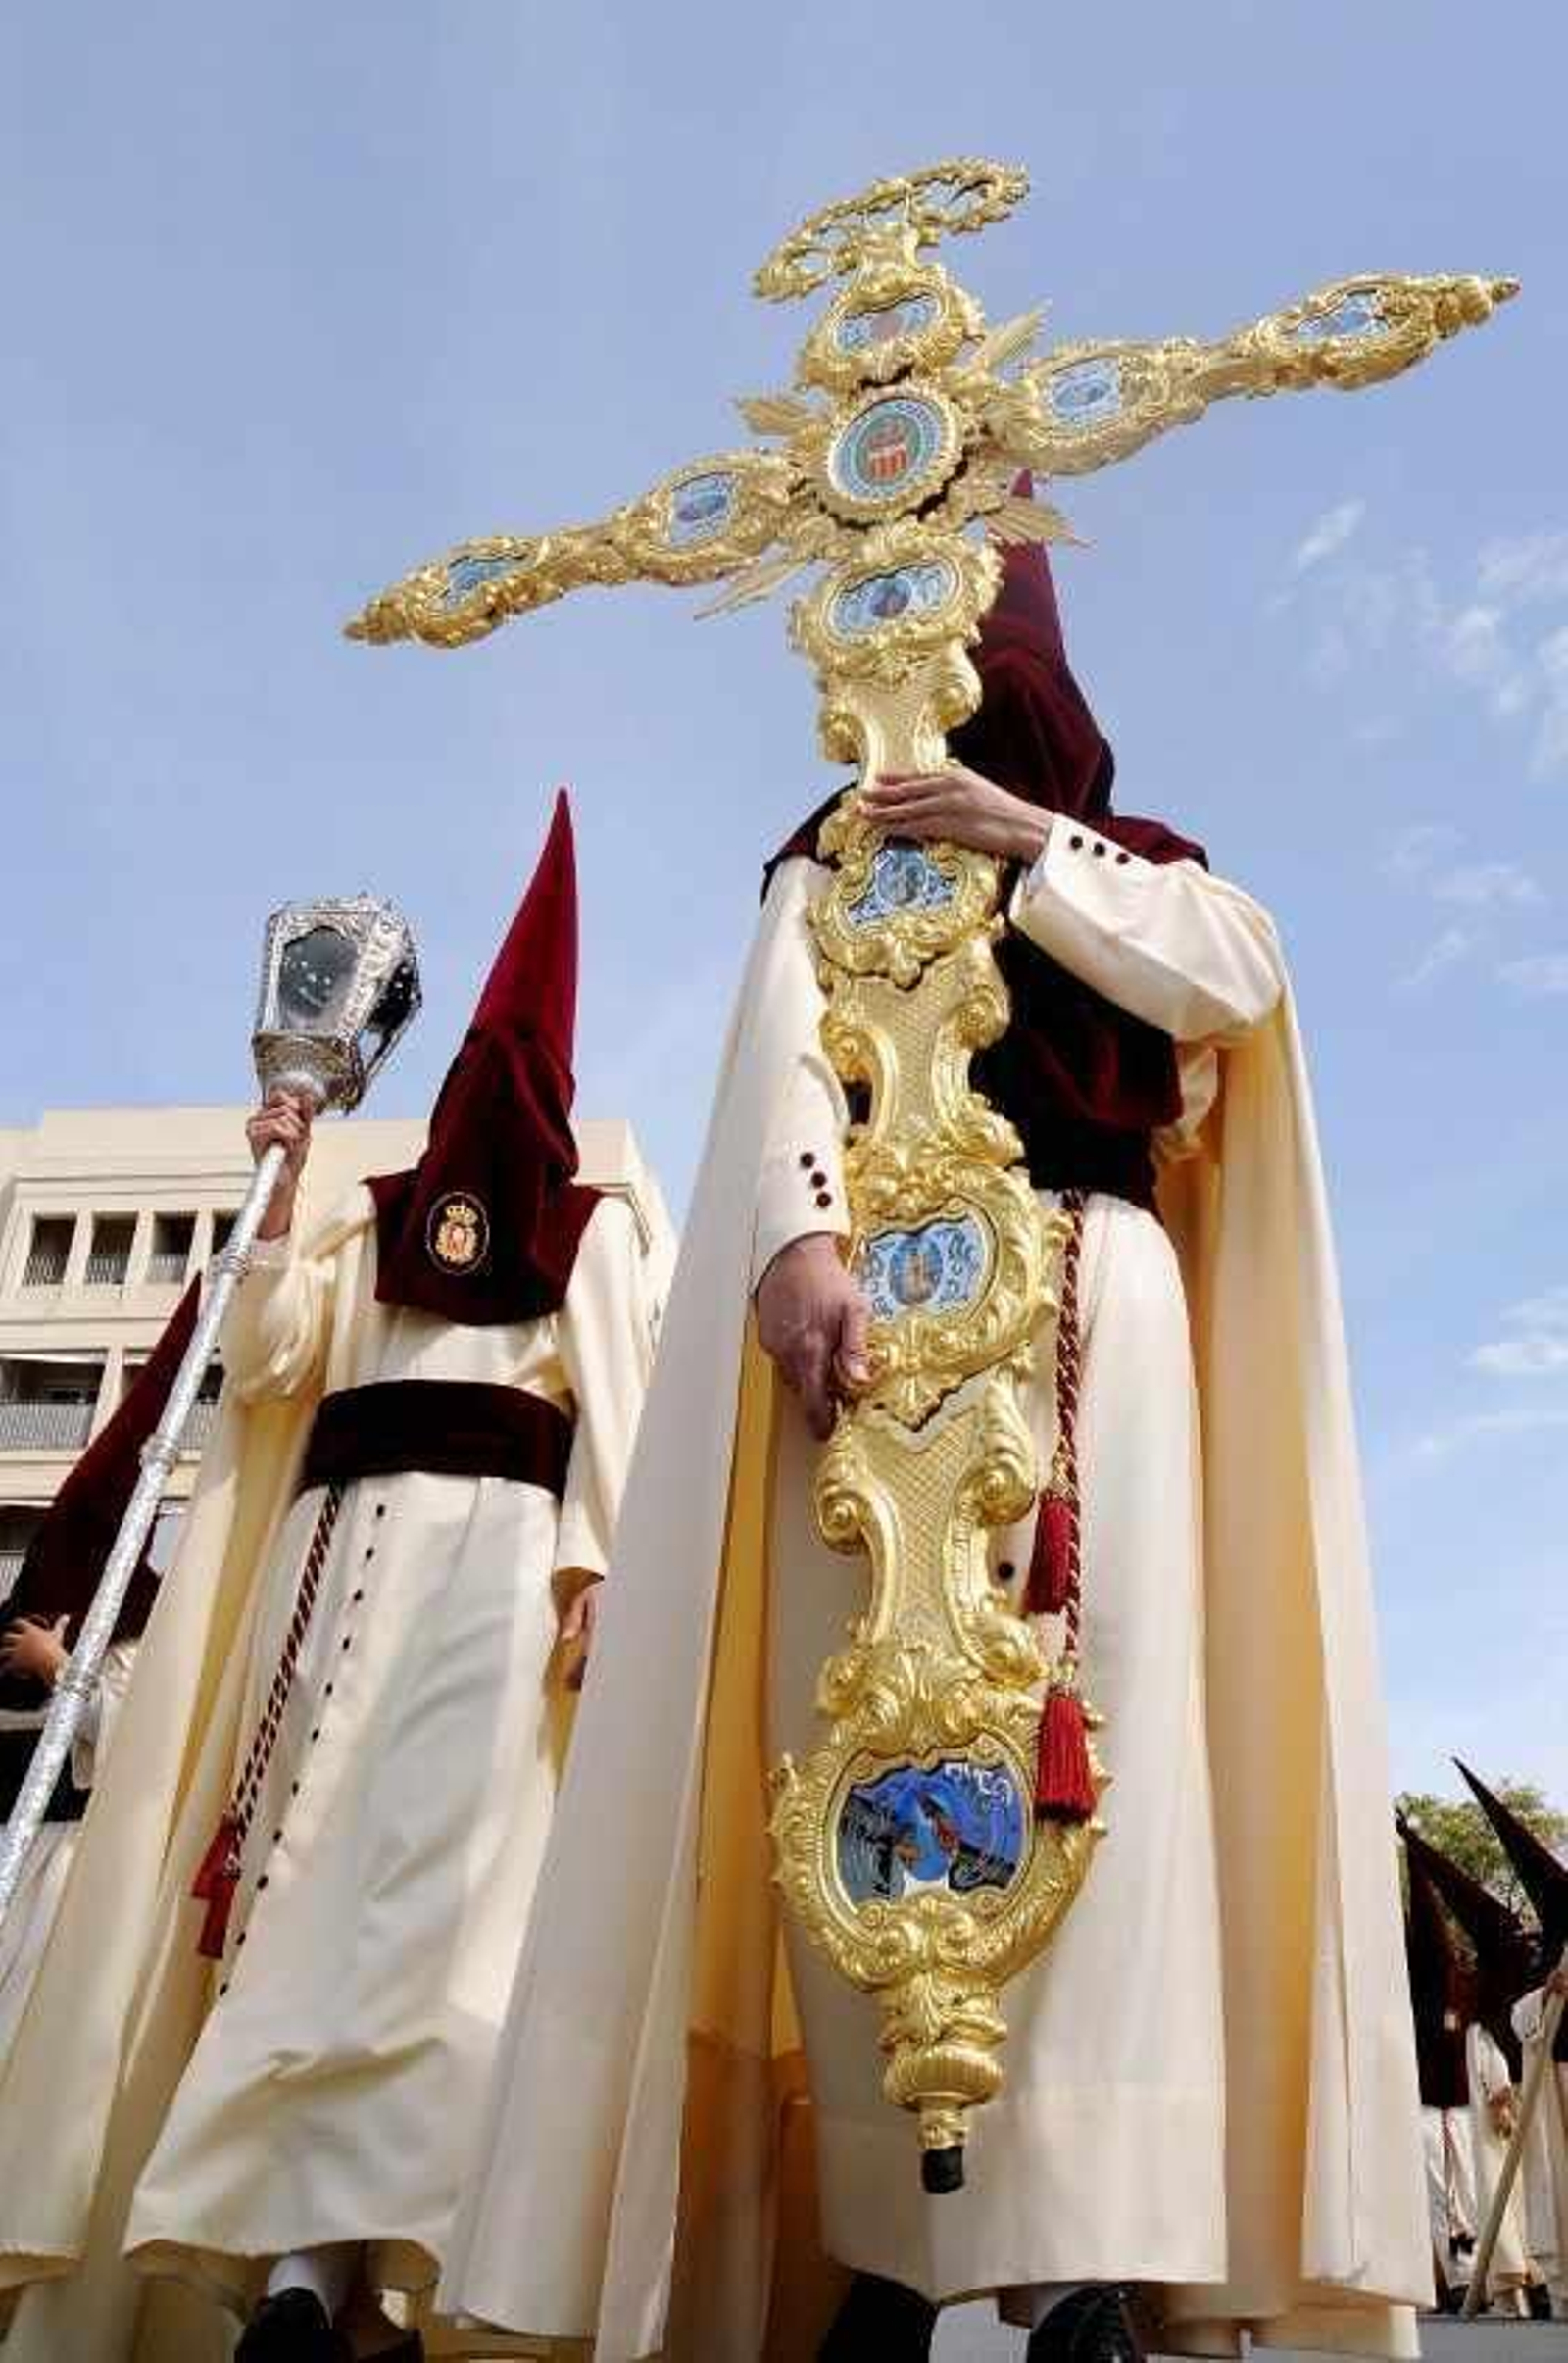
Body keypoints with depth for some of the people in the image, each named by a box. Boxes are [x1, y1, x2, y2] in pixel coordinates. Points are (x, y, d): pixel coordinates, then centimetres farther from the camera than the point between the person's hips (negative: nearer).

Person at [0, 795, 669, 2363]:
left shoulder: (594, 1224, 16)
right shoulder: (368, 1219, 25)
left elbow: (616, 1392, 2)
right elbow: (266, 1360, 12)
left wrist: (592, 1555, -13)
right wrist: (280, 1189, 7)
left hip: (494, 1548, -3)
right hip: (345, 1546, 4)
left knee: (419, 1871, -14)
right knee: (313, 1868, -5)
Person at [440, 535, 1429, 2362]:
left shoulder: (1128, 862, 26)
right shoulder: (831, 867, 20)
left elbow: (1239, 977, 3)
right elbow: (785, 1049, -1)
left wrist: (1031, 840, -1)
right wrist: (797, 1241, -21)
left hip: (1088, 1302, 1)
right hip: (875, 1292, 0)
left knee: (1084, 1712, -13)